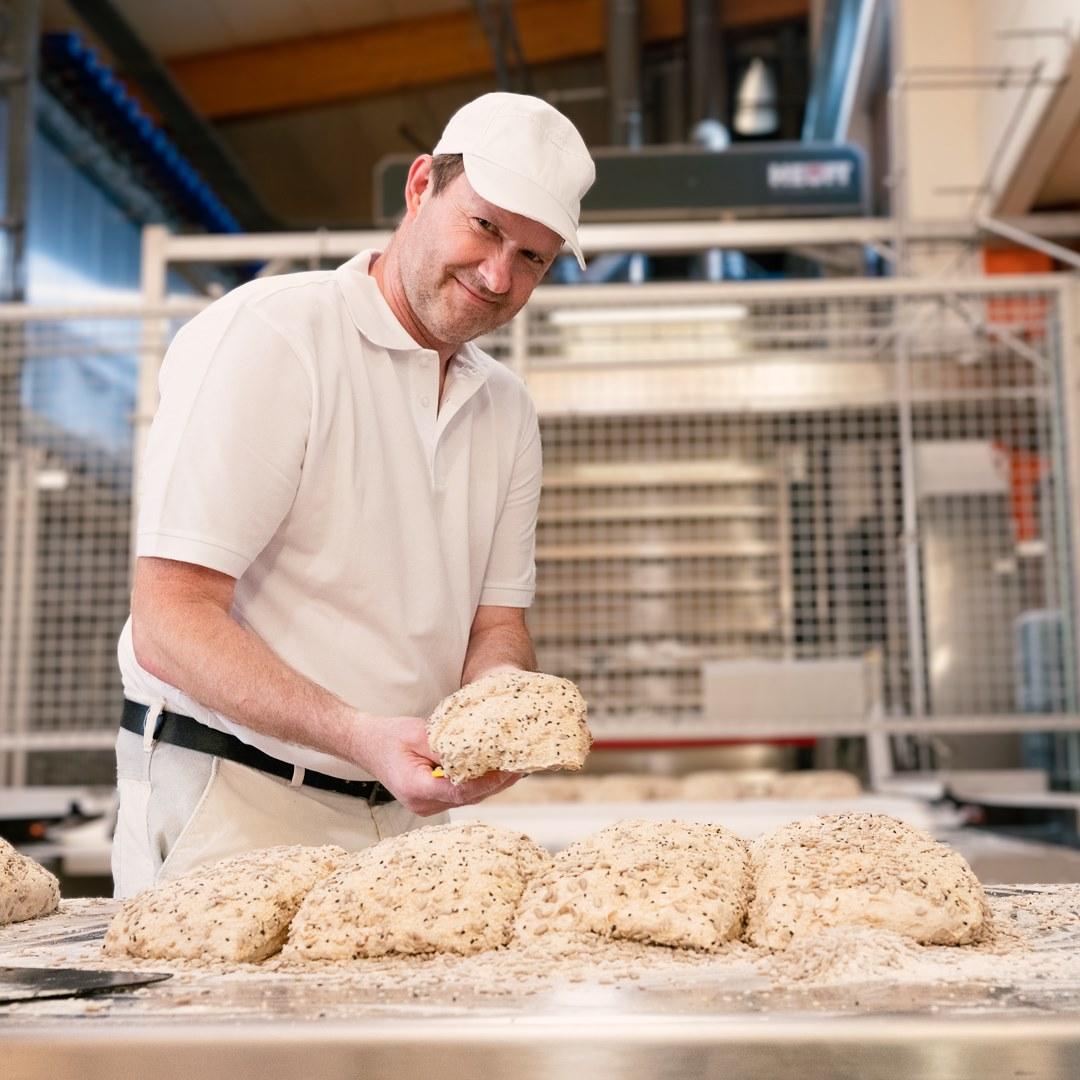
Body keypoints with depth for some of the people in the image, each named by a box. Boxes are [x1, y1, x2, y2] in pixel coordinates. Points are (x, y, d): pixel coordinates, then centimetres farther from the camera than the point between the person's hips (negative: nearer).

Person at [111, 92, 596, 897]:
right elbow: (169, 624, -17)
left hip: (400, 817, 6)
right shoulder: (265, 337, -12)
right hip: (229, 802, -6)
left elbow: (497, 624, 11)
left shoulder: (507, 410, 10)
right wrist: (358, 735, -29)